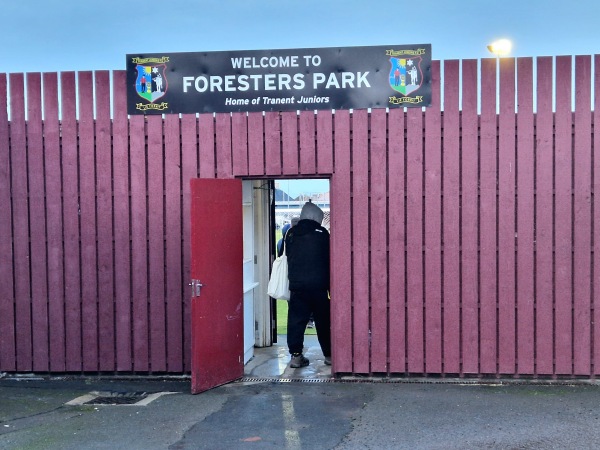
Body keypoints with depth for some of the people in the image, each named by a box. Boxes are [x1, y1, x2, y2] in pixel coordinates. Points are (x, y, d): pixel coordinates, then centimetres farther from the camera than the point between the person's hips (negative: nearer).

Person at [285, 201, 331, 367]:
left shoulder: (291, 233, 7)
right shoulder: (321, 233, -2)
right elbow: (328, 259, 2)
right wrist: (330, 285, 11)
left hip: (296, 284, 2)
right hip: (318, 284, -2)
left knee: (296, 320, 5)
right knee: (323, 321, 7)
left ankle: (296, 355, 2)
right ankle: (329, 355, 13)